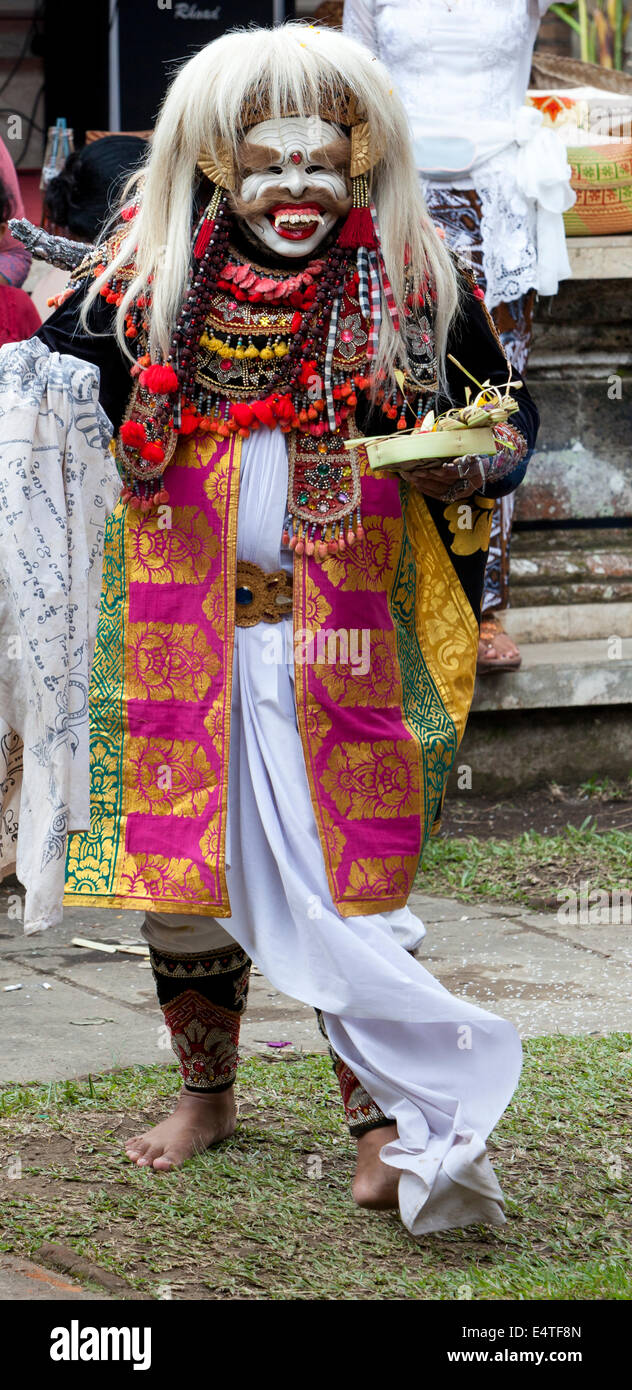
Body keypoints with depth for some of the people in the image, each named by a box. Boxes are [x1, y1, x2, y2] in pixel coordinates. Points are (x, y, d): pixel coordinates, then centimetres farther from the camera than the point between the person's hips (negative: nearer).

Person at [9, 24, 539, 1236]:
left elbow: (509, 418, 8)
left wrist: (467, 461, -12)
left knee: (341, 876, -5)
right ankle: (206, 1091, 29)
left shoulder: (414, 288, -1)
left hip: (343, 637, -2)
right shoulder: (146, 284, 2)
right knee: (177, 862, 10)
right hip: (182, 629, 3)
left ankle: (387, 1116, 3)